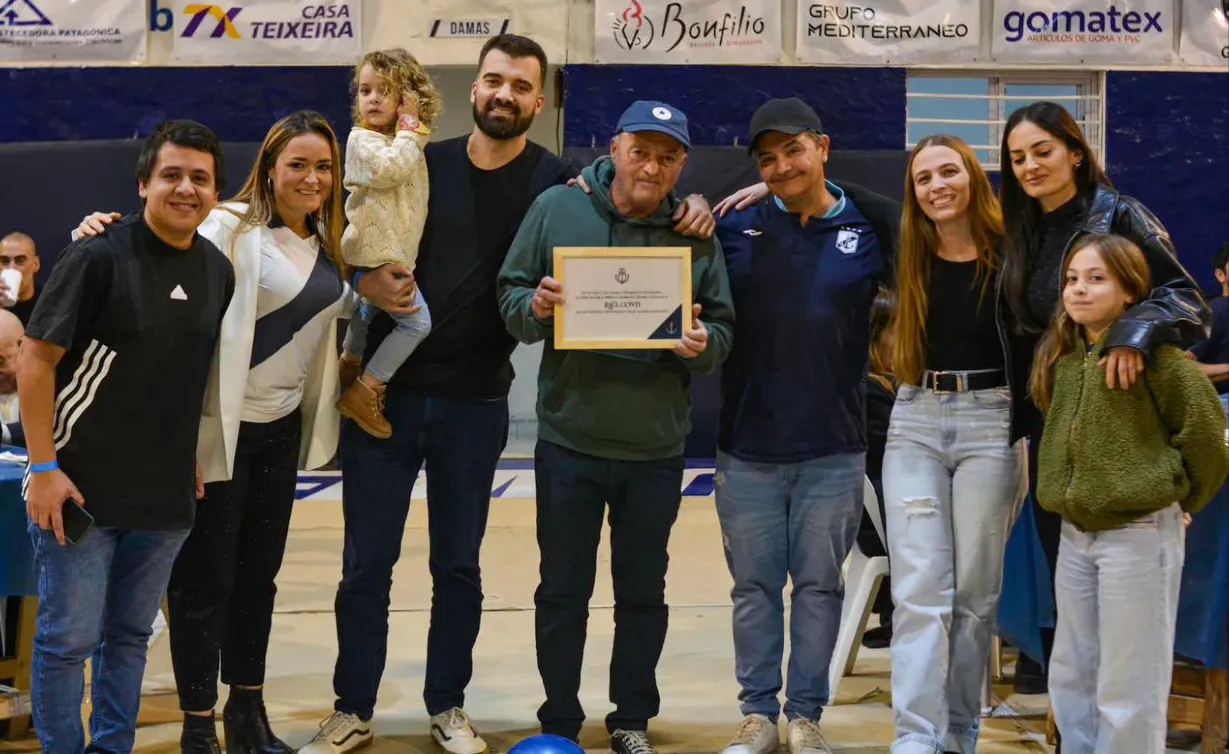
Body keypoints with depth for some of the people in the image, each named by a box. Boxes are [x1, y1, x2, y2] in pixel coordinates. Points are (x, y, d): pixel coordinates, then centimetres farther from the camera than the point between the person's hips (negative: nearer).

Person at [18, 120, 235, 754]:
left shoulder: (218, 270, 5)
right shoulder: (98, 256, -13)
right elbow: (35, 358, -12)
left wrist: (192, 457, 12)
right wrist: (43, 468, -16)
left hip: (165, 493, 5)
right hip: (78, 486, -5)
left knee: (130, 635, 14)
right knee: (68, 638, 1)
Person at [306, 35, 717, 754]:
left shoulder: (555, 181, -1)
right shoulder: (426, 164, 3)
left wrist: (689, 203, -20)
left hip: (476, 404, -1)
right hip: (387, 391, 1)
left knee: (459, 566, 10)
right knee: (366, 564, 5)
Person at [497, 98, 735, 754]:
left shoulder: (696, 235, 0)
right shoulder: (557, 209, -2)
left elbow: (722, 332, 3)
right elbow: (510, 297, 2)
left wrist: (702, 344, -19)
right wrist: (535, 308, -20)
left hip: (656, 449, 1)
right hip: (569, 440, -1)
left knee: (643, 592, 12)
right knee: (563, 591, 8)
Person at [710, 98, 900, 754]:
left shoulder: (870, 228, 0)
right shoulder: (735, 226, 1)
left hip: (833, 451, 0)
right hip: (747, 448, 1)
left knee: (819, 586, 9)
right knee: (754, 587, 9)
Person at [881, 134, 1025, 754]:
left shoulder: (1009, 256, -4)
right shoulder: (907, 259, 4)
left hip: (990, 425, -2)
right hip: (915, 424, 2)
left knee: (975, 593, 5)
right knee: (919, 592, -5)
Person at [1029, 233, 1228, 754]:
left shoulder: (1154, 354, -13)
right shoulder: (1059, 357, 8)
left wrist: (1180, 502, 2)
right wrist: (1066, 492, 13)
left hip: (1140, 534, -7)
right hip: (1074, 534, 7)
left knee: (1128, 687, -1)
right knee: (1071, 676, 16)